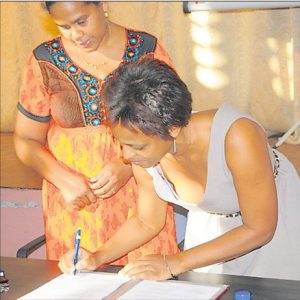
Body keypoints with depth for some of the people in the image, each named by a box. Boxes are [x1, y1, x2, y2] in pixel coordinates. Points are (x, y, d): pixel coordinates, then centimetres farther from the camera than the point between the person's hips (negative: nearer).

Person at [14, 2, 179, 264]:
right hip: (74, 203, 1)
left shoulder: (147, 50, -2)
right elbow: (26, 140, 5)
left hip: (139, 198, 0)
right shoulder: (45, 61, 0)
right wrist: (64, 180, -12)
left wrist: (128, 166, -15)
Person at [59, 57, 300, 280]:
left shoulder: (237, 137, -41)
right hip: (210, 223, 4)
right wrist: (97, 258, -22)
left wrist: (173, 264, -31)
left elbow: (259, 229, -30)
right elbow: (147, 222, -6)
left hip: (273, 219, -4)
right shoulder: (146, 152, -24)